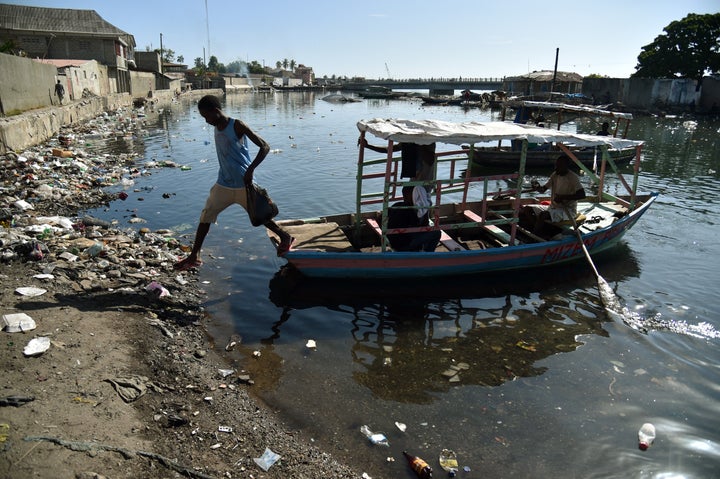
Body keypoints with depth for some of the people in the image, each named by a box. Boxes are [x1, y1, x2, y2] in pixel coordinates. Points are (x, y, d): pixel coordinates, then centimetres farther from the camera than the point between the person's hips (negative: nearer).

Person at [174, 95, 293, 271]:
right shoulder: (217, 128, 6)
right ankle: (194, 256, 14)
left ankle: (285, 237, 30)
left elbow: (265, 146, -20)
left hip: (243, 184, -6)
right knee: (205, 216, 4)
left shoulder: (237, 126, -15)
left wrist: (250, 169, -28)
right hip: (223, 184, 7)